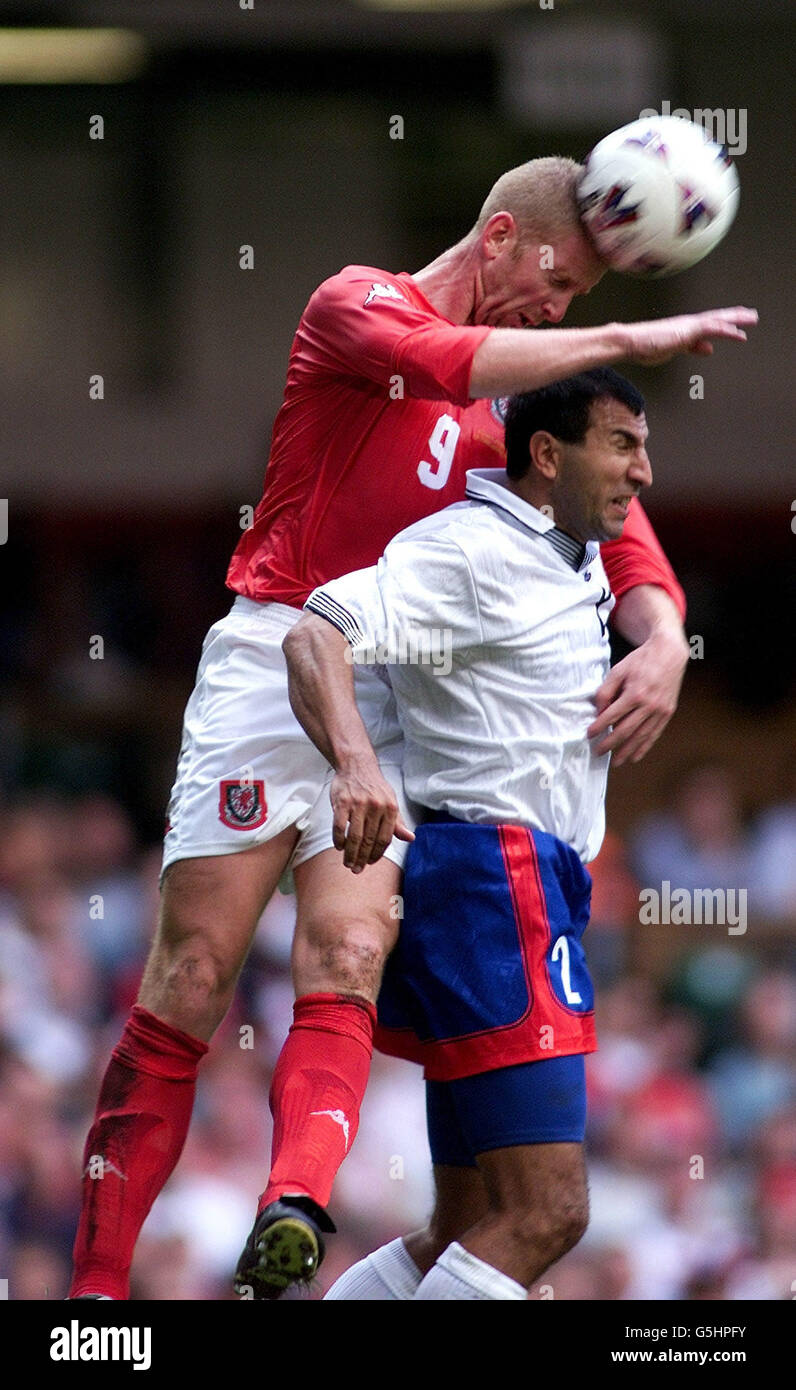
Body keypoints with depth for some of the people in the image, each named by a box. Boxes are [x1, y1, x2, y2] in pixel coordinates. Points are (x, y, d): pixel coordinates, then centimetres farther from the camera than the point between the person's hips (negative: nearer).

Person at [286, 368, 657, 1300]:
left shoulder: (577, 564, 20)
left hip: (539, 889, 10)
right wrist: (354, 760, -39)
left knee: (470, 1233, 9)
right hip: (488, 880, -10)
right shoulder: (467, 550, -9)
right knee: (546, 1212, -19)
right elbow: (317, 635, -23)